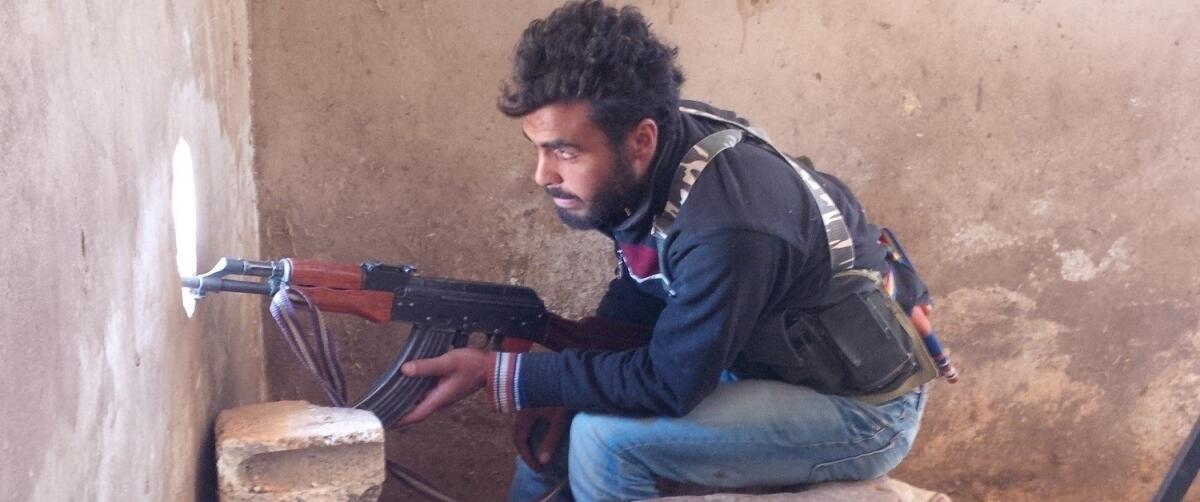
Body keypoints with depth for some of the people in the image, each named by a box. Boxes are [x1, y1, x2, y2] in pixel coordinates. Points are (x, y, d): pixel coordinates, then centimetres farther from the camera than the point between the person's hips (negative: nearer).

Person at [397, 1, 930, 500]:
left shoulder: (726, 230, -36)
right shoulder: (662, 146, -12)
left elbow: (665, 386, -28)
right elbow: (640, 288, 4)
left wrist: (496, 374, -24)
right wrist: (562, 384, -8)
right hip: (759, 357, 8)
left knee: (607, 438, -23)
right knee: (554, 420, 9)